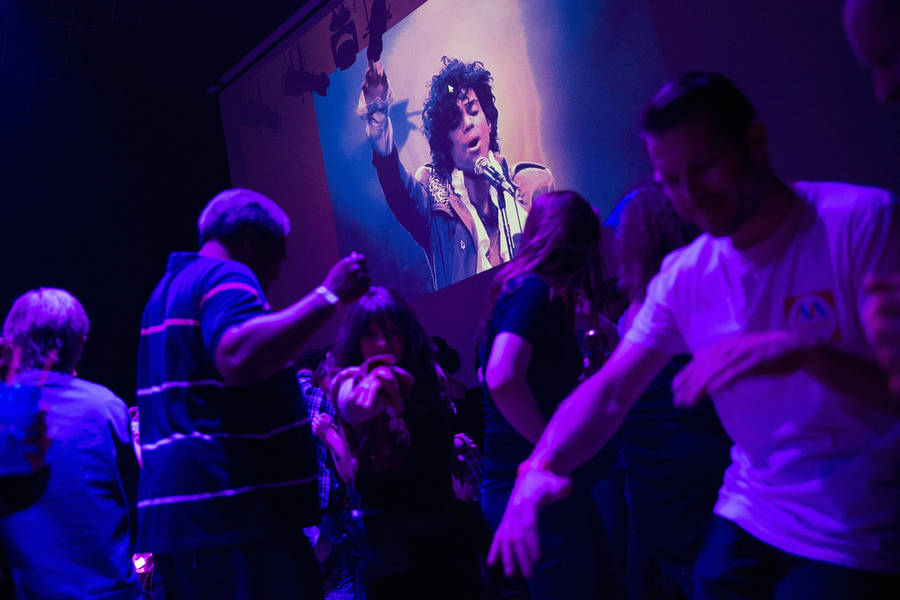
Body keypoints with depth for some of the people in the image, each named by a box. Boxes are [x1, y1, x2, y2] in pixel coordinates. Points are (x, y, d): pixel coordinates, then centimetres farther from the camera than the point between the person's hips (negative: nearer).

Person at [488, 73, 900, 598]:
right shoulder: (683, 276, 0)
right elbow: (608, 390, -4)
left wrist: (805, 352, -38)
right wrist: (540, 466, -23)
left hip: (854, 539, -4)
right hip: (747, 516, 5)